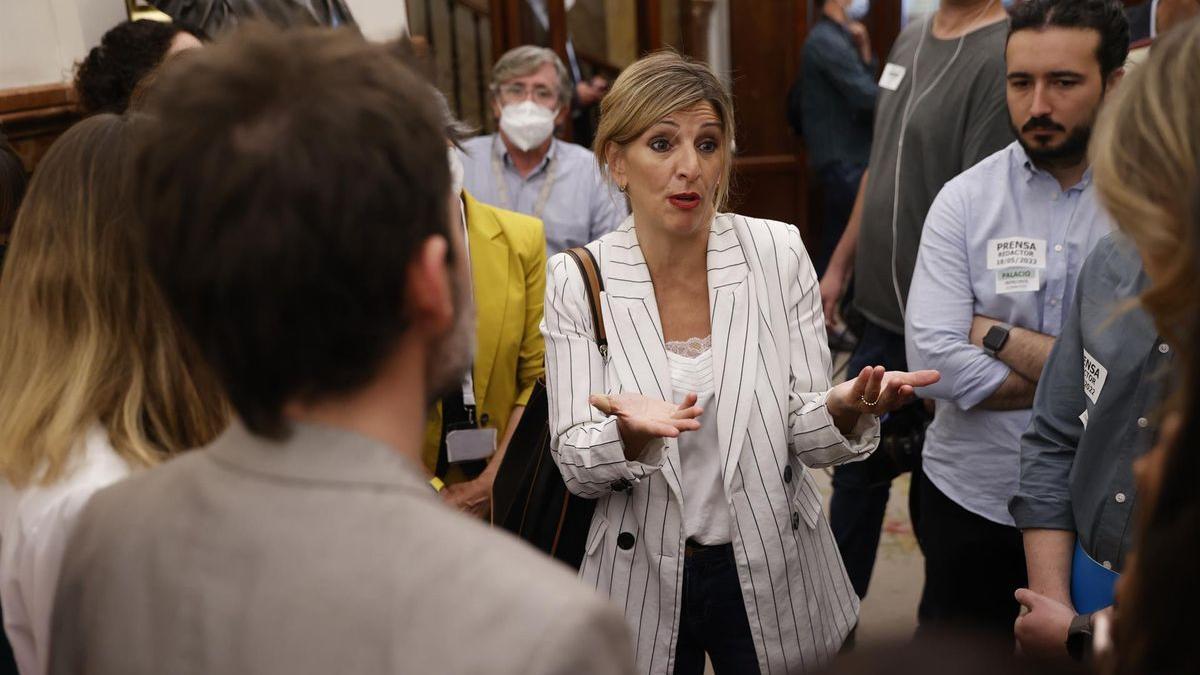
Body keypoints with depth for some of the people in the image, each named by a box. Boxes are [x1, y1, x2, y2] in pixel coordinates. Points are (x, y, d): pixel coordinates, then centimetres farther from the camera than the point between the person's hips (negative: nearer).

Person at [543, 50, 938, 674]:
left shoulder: (778, 254, -8)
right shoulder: (577, 280, -9)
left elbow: (806, 437, -5)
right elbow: (577, 468, -11)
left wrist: (844, 407, -27)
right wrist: (631, 432, -31)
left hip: (775, 577, 1)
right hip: (642, 582, -1)